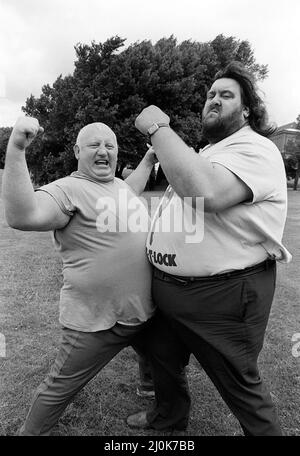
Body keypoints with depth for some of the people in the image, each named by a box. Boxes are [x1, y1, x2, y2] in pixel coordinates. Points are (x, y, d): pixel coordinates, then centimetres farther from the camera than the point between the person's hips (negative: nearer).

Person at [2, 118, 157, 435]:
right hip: (96, 323, -8)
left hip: (145, 312, 8)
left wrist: (148, 160, 31)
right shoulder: (68, 189, -17)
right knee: (59, 389, 10)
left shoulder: (120, 184, 8)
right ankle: (30, 432, 39)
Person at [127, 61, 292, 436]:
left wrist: (158, 128, -26)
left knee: (239, 385, 10)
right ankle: (168, 417, 54)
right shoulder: (206, 152, 16)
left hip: (222, 296, -9)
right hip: (169, 289, 10)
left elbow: (206, 192, -36)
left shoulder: (254, 149, -16)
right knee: (163, 359, 27)